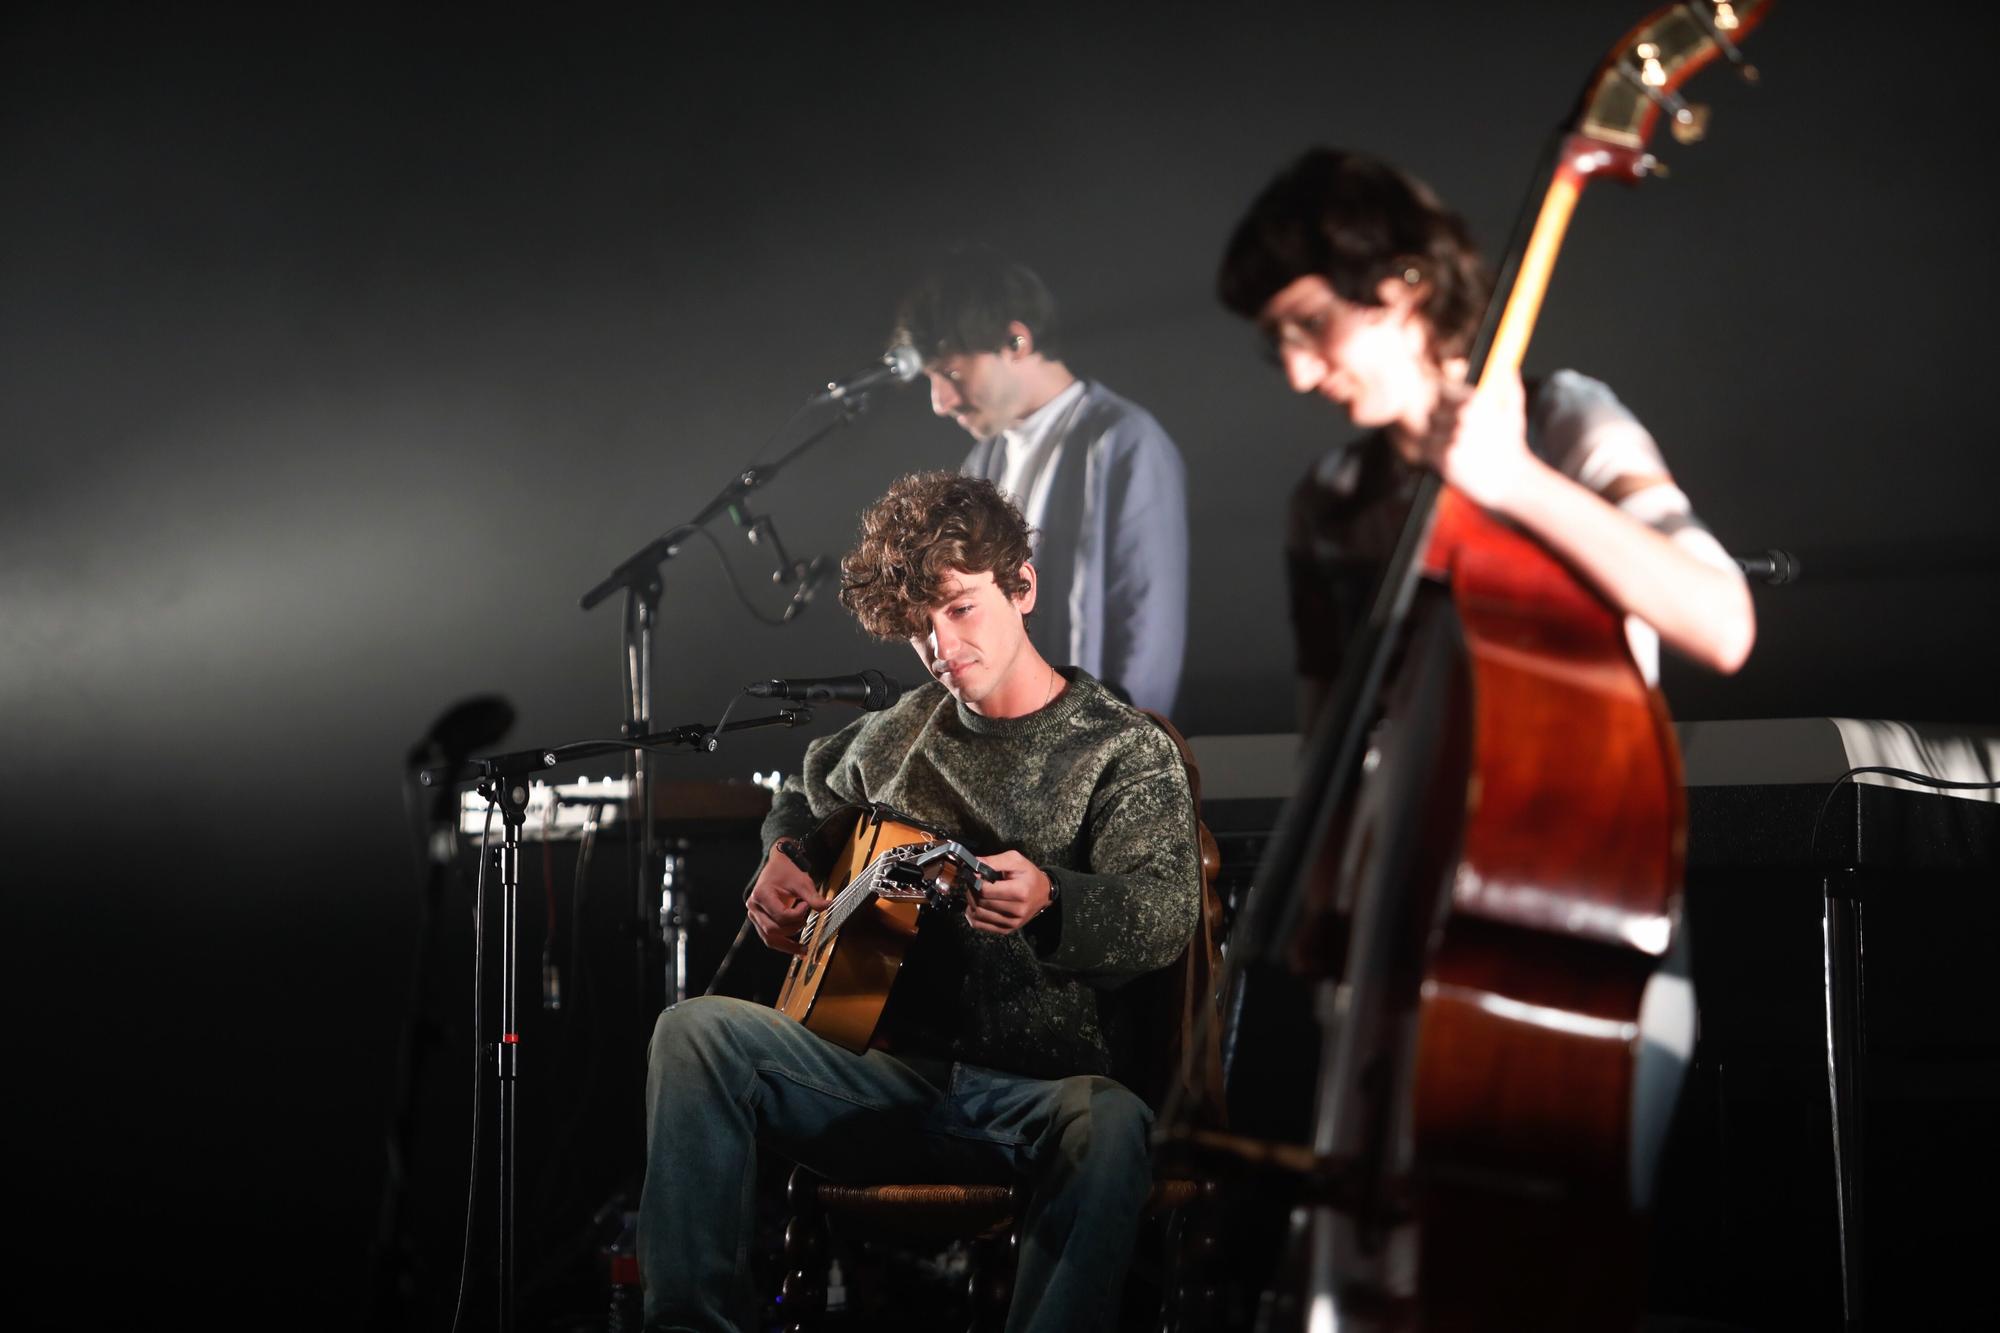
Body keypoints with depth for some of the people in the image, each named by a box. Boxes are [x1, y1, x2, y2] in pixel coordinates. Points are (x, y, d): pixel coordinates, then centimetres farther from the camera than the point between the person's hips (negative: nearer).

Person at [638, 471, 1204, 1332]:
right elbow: (807, 795, 39)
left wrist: (1049, 903, -40)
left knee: (1111, 1129, -40)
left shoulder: (1127, 753, -1)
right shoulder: (902, 734, 16)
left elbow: (1165, 914, -18)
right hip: (899, 1076, 5)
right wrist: (780, 862, 16)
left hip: (1048, 1091, -4)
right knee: (694, 1029, -18)